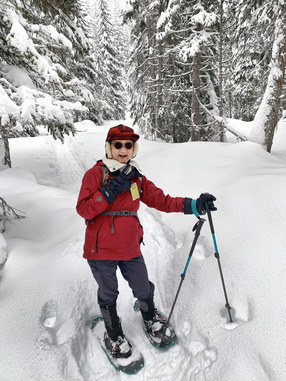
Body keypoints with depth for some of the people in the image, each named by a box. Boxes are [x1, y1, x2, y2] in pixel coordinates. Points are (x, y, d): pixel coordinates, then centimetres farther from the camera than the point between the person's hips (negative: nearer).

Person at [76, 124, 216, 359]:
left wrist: (193, 205, -8)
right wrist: (111, 191, -25)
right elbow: (83, 210, -15)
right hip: (101, 249, -3)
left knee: (143, 289, 17)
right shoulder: (95, 174, -8)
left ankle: (150, 317, 51)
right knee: (108, 295, 15)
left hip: (130, 248, 4)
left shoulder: (136, 177, 6)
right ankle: (114, 335, 43)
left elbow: (160, 200, 3)